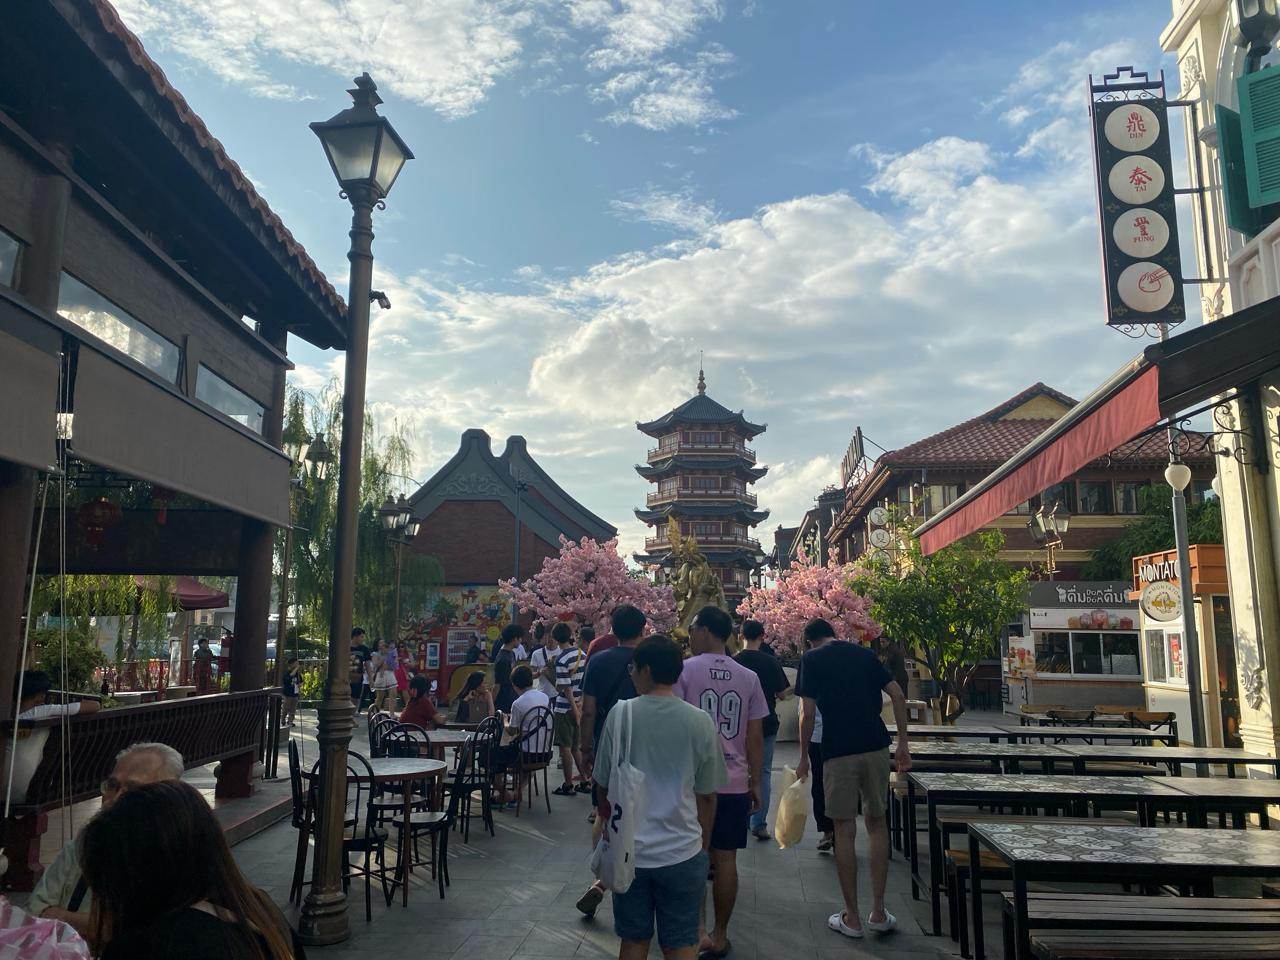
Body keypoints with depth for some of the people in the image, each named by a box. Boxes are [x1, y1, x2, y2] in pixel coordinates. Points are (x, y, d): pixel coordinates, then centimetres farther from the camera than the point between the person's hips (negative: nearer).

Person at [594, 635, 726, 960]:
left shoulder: (620, 714, -8)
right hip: (683, 853, 0)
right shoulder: (700, 722, -7)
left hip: (628, 851, 0)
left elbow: (603, 787, 2)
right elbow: (707, 797, 1)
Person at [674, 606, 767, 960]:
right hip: (734, 782, 3)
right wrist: (756, 783, 13)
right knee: (725, 858, 9)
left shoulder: (684, 670, -7)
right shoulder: (748, 678, 4)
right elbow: (755, 737, 5)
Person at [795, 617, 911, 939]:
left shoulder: (811, 660, 0)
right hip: (876, 746, 4)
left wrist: (803, 758, 5)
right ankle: (878, 913, 17)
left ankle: (852, 918, 13)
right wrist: (902, 743, 10)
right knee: (877, 823, 15)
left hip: (838, 751, -3)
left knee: (844, 830, 5)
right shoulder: (864, 654, 11)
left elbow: (808, 713, -5)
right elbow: (898, 696, 6)